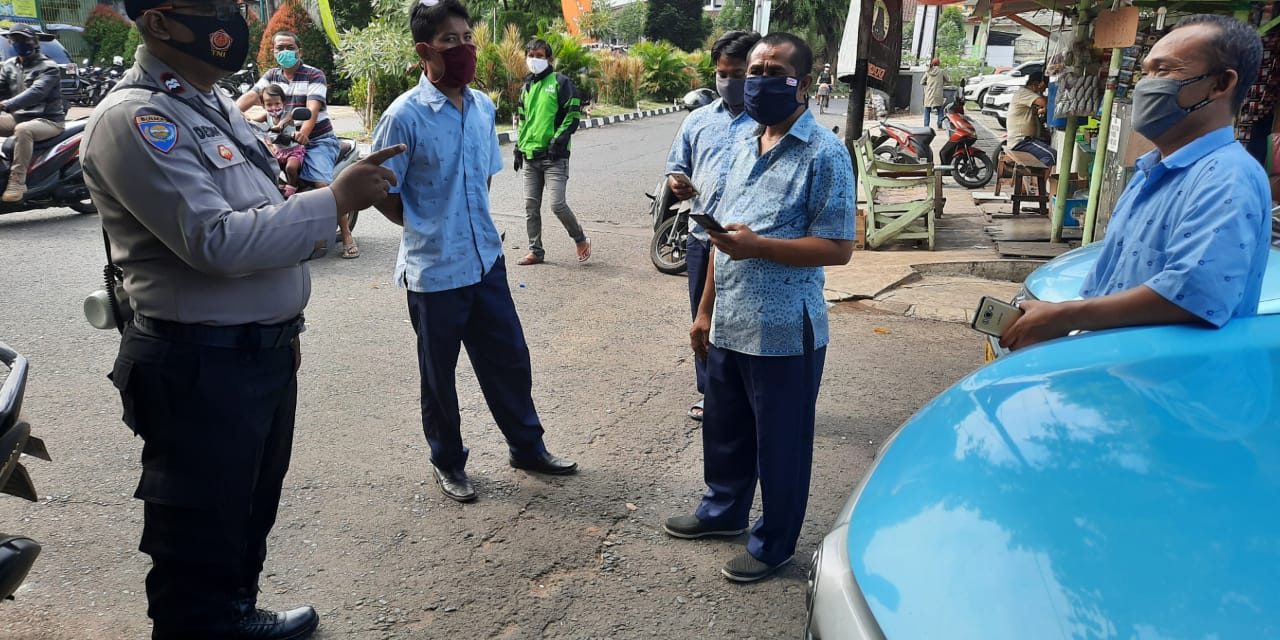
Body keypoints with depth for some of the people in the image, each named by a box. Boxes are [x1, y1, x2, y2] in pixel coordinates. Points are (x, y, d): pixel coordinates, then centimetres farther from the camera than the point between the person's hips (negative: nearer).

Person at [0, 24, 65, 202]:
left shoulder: (49, 68, -8)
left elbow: (36, 93, -24)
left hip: (48, 120, -8)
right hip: (19, 116, 8)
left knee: (23, 130, -37)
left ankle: (17, 182, -35)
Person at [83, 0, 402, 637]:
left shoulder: (215, 104, 13)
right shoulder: (134, 120, -17)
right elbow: (216, 242, -26)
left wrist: (283, 327, 19)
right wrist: (335, 199, -22)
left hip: (264, 350, 10)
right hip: (201, 368, -9)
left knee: (251, 509, 24)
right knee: (200, 537, 6)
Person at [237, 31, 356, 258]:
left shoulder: (314, 75, -4)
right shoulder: (271, 75, 12)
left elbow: (313, 107, -20)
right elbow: (252, 95, -5)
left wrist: (304, 132, -40)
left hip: (317, 139, -5)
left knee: (323, 184, -23)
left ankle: (347, 237, -15)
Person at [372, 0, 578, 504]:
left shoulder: (483, 107, 3)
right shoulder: (405, 116, -15)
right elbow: (383, 194, -8)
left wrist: (468, 223, 10)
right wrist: (429, 232, 1)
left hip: (486, 259, 5)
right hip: (434, 270, -5)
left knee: (509, 358, 14)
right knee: (439, 373, 11)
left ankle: (527, 446, 33)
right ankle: (447, 462, 30)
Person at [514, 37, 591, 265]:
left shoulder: (560, 82, -3)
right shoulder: (526, 87, 17)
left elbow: (573, 114, -8)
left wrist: (558, 140, -17)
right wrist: (519, 147, 18)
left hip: (554, 155, -7)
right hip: (530, 156, 7)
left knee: (557, 205, -13)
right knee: (531, 206, 6)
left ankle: (581, 240, 10)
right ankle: (536, 251, 17)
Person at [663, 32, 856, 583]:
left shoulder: (825, 154, -12)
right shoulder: (746, 148, 11)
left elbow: (837, 248, -16)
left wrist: (759, 246, -25)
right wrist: (705, 311, 15)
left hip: (784, 333, -7)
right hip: (728, 327, 8)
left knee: (779, 443, 9)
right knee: (724, 429, 22)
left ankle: (774, 543, 27)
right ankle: (723, 510, 44)